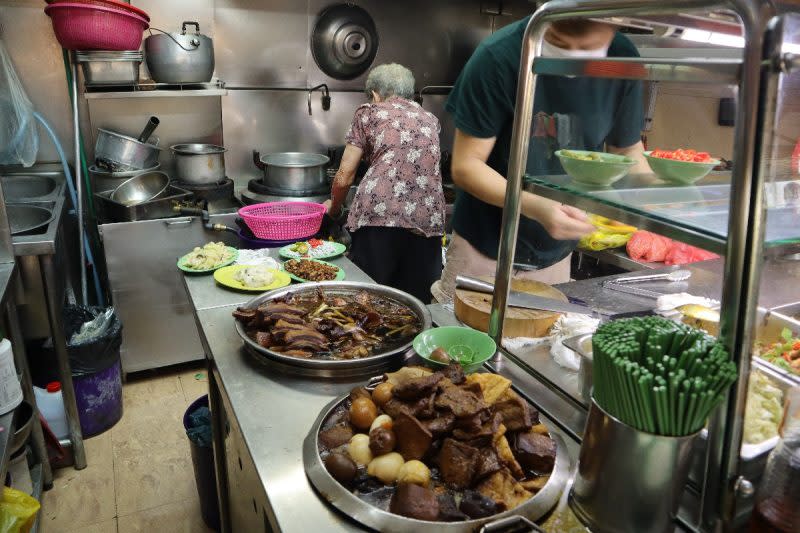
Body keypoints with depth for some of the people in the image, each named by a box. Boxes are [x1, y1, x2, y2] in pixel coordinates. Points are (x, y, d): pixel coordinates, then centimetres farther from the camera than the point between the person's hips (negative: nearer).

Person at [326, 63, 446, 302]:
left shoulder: (369, 112, 15)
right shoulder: (430, 119, 27)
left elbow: (344, 176, 13)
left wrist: (334, 207, 32)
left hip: (379, 212, -3)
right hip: (428, 217, 4)